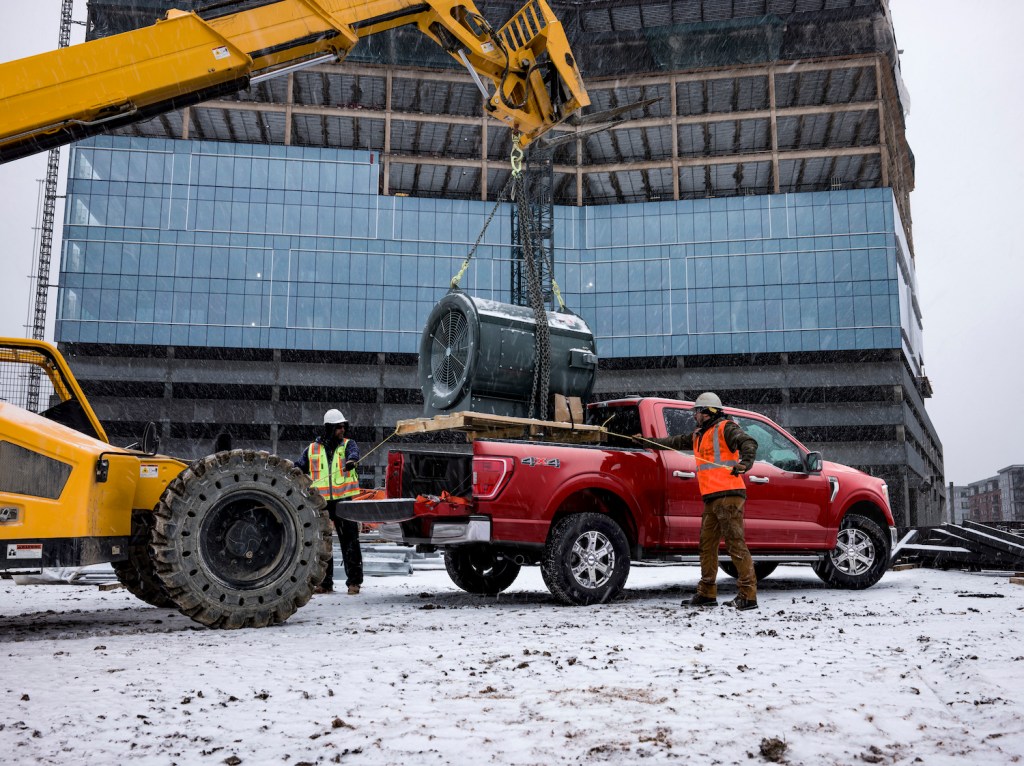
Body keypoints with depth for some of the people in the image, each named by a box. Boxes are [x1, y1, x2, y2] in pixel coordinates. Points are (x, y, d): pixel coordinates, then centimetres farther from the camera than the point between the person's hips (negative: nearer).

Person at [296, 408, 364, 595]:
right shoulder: (312, 449, 11)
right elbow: (299, 468, 16)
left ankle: (354, 581, 5)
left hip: (343, 499, -2)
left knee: (350, 541, -2)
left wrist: (351, 460, -40)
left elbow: (353, 452, -17)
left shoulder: (348, 444, 6)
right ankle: (325, 582, 16)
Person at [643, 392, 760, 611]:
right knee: (707, 546, 11)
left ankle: (748, 595, -8)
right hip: (711, 499, 9)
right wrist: (647, 441, 38)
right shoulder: (698, 435, 23)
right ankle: (706, 594, 19)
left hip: (728, 496, -9)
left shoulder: (725, 428, -3)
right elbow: (675, 442, 35)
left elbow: (748, 443, -18)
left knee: (736, 545, -10)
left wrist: (745, 462, -37)